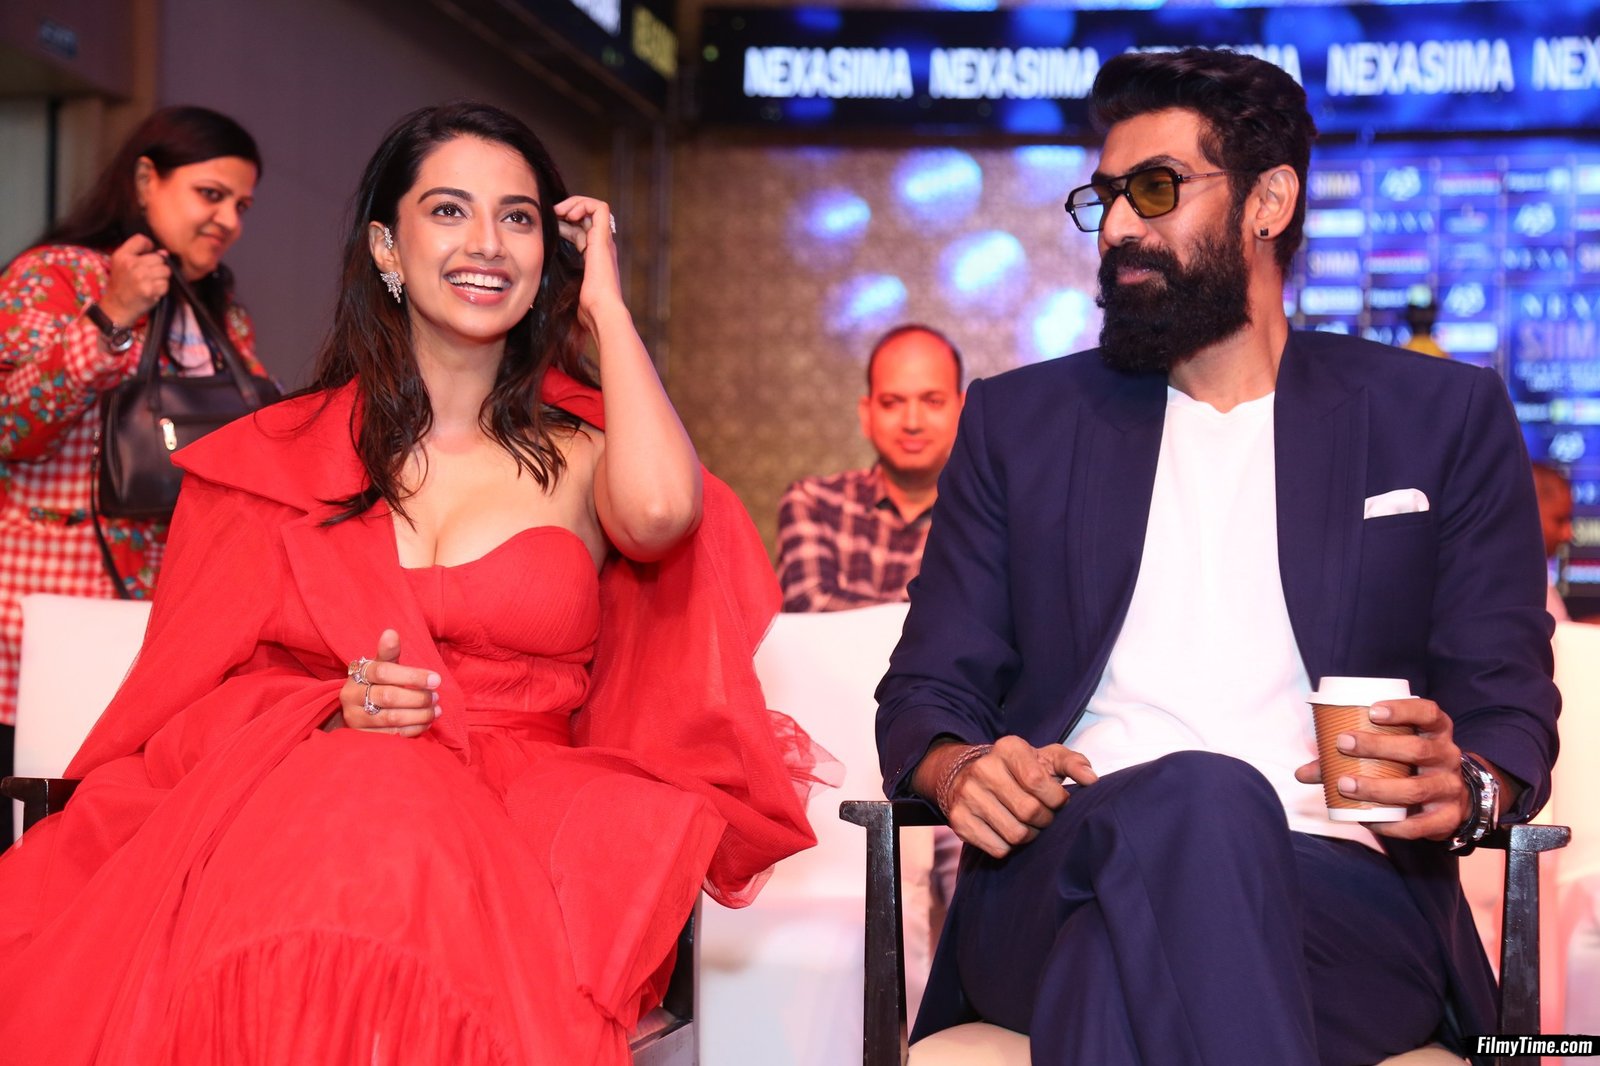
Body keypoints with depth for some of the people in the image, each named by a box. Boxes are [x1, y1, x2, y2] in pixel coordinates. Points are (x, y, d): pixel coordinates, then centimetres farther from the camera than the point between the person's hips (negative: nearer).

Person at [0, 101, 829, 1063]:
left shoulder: (583, 449, 12)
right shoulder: (283, 453, 16)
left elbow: (659, 511, -14)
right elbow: (198, 691, 12)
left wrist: (605, 305, 1)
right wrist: (333, 712, -11)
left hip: (514, 822, -1)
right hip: (295, 794, 2)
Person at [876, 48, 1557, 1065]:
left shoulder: (1447, 418, 17)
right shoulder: (1020, 420, 21)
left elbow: (1511, 706, 13)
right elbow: (925, 691, 16)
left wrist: (1467, 787, -12)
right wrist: (959, 770, -9)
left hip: (1337, 882, -2)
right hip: (1060, 867, 2)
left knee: (1128, 936, -39)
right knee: (1202, 801, -37)